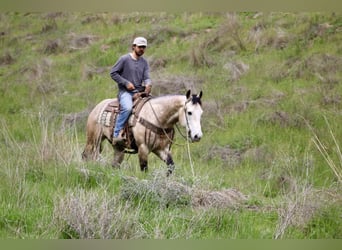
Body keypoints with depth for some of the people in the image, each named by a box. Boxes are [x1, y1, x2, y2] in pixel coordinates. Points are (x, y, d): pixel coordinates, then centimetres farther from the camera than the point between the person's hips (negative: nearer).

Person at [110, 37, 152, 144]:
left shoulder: (144, 62, 14)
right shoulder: (124, 59, -2)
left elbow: (146, 77, 5)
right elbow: (113, 73, -3)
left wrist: (148, 84, -20)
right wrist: (126, 83, -11)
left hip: (139, 91, 6)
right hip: (125, 91, -6)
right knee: (127, 108, -34)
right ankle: (116, 134, -28)